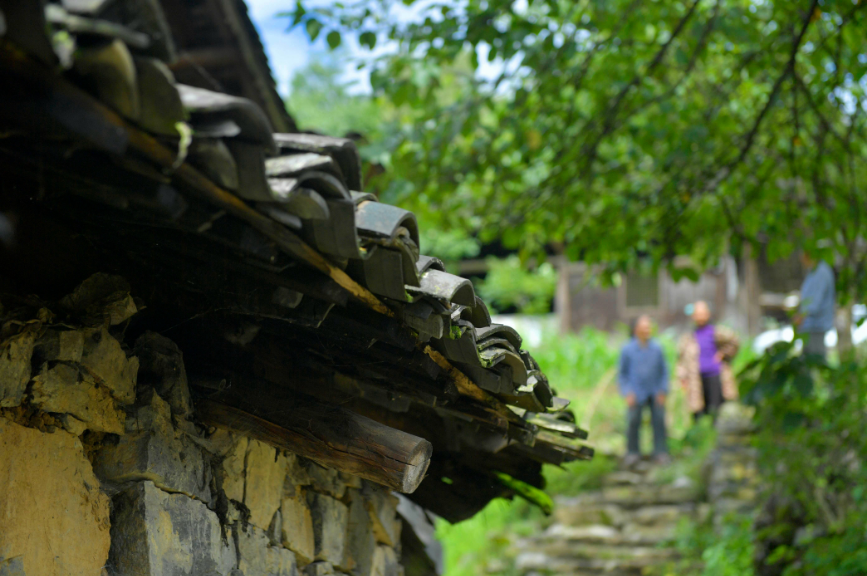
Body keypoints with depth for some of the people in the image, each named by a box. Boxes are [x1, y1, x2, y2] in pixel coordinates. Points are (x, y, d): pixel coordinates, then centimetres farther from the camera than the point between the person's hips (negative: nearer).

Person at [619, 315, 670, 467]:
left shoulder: (656, 348, 2)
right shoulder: (628, 349, -2)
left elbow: (663, 371, 10)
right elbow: (622, 373, 4)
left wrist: (663, 391, 2)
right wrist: (627, 393, -4)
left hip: (655, 393, 2)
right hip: (636, 394, -2)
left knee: (659, 421, 0)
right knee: (632, 422, -4)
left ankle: (660, 452, 12)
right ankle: (633, 453, 12)